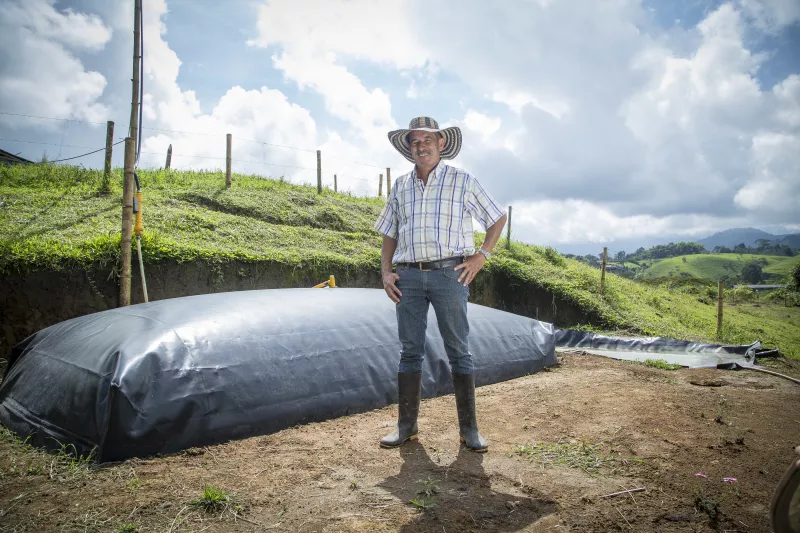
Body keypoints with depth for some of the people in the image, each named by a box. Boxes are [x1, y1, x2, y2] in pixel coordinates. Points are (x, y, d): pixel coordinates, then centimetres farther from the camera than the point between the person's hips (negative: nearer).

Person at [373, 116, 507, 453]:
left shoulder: (462, 181, 4)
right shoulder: (400, 186, 12)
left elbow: (498, 218, 11)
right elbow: (389, 235, 18)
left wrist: (481, 255, 0)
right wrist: (386, 273, 6)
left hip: (448, 274, -3)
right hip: (408, 276, 3)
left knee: (459, 351, 1)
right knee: (410, 350, 7)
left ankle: (468, 428, 10)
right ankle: (406, 425, 17)